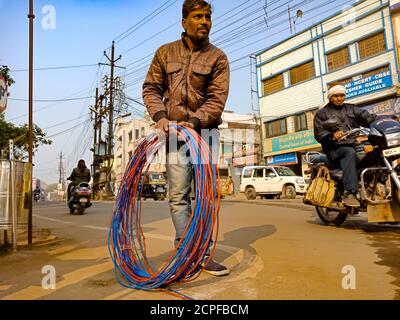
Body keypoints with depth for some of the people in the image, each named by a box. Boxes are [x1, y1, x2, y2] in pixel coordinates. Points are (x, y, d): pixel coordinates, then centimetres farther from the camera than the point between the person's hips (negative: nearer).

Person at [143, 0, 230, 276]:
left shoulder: (218, 57, 4)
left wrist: (194, 121, -19)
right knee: (178, 195, -3)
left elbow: (217, 99, -5)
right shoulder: (165, 52, 10)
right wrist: (160, 115, -8)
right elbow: (151, 88, 10)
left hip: (205, 130, 0)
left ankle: (203, 253, 13)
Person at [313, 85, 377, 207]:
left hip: (354, 145, 5)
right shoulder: (322, 113, 14)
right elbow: (318, 133, -1)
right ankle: (349, 193, -43)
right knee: (350, 153, -36)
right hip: (335, 149, -4)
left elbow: (367, 117, 10)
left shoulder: (352, 109, 26)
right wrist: (332, 135, -23)